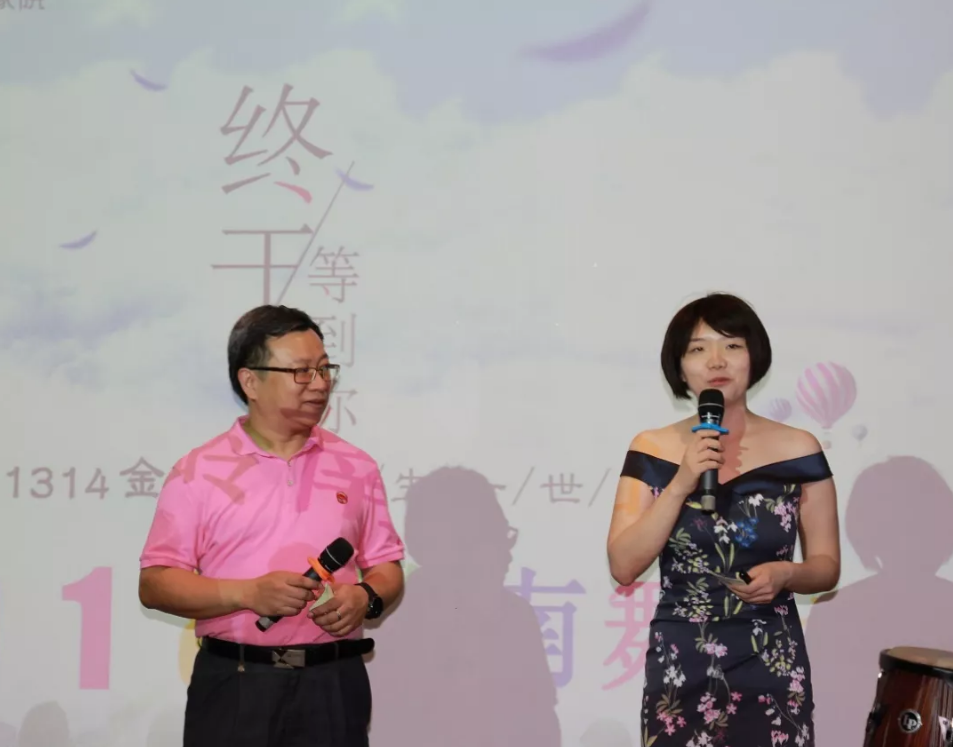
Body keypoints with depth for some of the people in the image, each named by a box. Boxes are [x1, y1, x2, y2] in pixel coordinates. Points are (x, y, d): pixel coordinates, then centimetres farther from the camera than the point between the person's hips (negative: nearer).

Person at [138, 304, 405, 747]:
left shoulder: (355, 467, 9)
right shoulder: (199, 471, 0)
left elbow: (387, 567, 14)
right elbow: (155, 583, -3)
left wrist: (366, 597, -9)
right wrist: (248, 594, -15)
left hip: (332, 683, 2)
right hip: (234, 685, -2)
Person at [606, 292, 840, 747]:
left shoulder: (798, 451, -3)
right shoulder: (652, 451, -2)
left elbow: (827, 567, 4)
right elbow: (623, 567, -8)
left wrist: (785, 575, -17)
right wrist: (682, 483, -17)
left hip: (771, 670, 0)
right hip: (679, 670, 1)